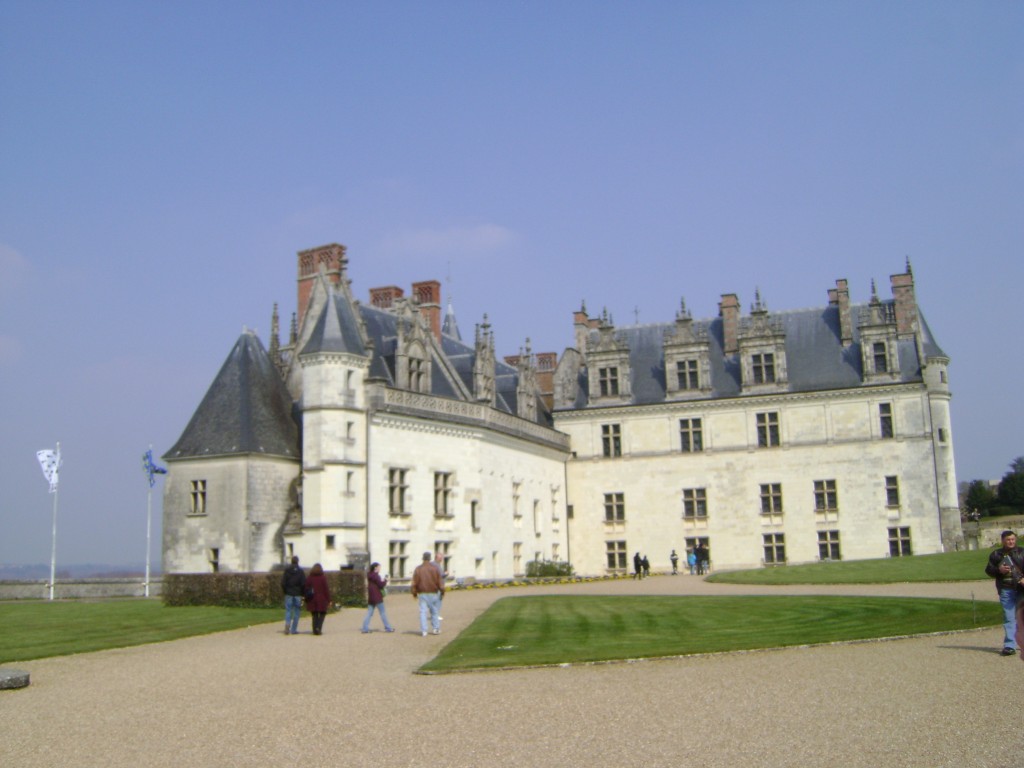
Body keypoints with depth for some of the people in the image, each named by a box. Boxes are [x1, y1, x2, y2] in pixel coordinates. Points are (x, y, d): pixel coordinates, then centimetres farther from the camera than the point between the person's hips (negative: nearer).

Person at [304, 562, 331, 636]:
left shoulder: (309, 578, 2)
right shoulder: (323, 578, -7)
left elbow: (306, 589, 4)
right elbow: (326, 590, -7)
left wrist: (307, 600, 11)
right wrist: (329, 600, -2)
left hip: (312, 600, 3)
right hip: (321, 599, -3)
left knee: (314, 615, 12)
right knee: (322, 613, 11)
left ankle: (315, 630, 9)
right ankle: (318, 627, -8)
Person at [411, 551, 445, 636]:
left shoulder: (418, 569, -3)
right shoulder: (434, 568, -4)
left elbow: (414, 583, -2)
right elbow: (439, 581, -2)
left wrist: (414, 593, 8)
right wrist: (442, 591, 8)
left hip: (422, 593, 0)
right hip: (433, 593, 0)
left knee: (423, 612, 1)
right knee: (434, 611, 11)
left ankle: (424, 631, -2)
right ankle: (436, 629, 14)